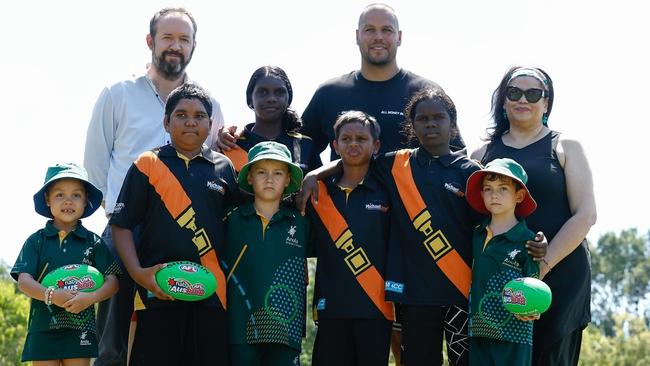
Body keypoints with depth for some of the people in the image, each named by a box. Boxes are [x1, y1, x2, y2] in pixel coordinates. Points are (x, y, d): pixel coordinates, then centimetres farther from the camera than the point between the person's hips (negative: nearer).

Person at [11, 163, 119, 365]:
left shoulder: (93, 242, 6)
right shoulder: (36, 240, 6)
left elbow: (112, 281, 0)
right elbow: (23, 280, -3)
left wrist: (91, 297, -20)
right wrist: (51, 294, -22)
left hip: (80, 328, 0)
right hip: (43, 327, 0)